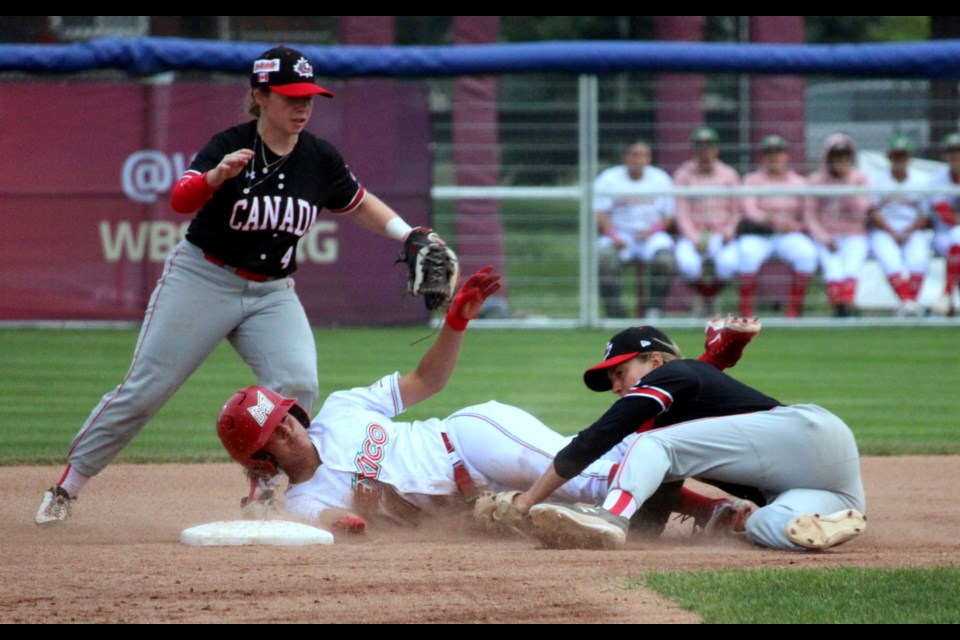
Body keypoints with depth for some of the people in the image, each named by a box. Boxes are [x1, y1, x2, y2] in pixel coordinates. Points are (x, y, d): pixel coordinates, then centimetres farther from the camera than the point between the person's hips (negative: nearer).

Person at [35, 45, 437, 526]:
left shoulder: (319, 159, -1)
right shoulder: (231, 146, -16)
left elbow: (359, 205, 17)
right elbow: (180, 201, -32)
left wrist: (408, 235, 4)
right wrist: (216, 176, -52)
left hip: (272, 293, 4)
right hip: (202, 281, -4)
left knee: (298, 384, -18)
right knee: (144, 390, -4)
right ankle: (66, 487, 6)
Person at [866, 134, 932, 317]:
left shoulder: (920, 182, 13)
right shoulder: (877, 181, 9)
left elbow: (925, 216, 7)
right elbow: (873, 212, 0)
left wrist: (907, 232, -11)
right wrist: (892, 232, -14)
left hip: (913, 231, 1)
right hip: (883, 232, -1)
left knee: (918, 258, -31)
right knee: (890, 259, -32)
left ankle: (912, 301, -36)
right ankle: (906, 301, -45)